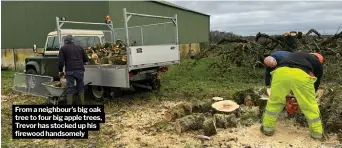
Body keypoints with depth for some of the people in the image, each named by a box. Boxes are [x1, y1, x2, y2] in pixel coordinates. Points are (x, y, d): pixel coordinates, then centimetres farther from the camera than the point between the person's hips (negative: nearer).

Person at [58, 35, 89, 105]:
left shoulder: (63, 48, 9)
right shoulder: (79, 47, 16)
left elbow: (60, 61, 0)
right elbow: (86, 59, 14)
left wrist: (60, 71, 12)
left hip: (70, 71, -2)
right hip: (80, 70, 2)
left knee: (70, 89, 4)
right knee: (80, 88, 13)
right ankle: (82, 104, 15)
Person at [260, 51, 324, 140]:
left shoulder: (295, 55, 44)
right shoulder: (318, 64, 34)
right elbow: (316, 84, 34)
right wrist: (305, 98, 47)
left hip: (281, 72, 2)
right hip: (301, 75, -2)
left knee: (274, 102, 20)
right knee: (310, 105, 18)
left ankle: (268, 128, 27)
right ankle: (317, 132, 31)